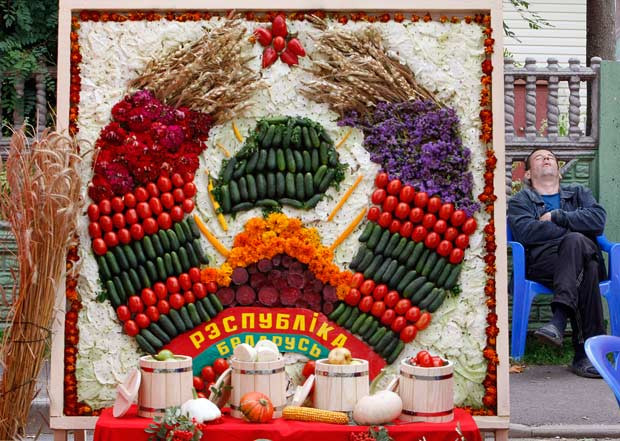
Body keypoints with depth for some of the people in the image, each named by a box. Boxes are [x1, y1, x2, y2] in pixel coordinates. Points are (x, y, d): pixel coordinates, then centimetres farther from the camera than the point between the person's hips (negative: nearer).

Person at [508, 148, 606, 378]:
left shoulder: (579, 193, 31)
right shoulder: (520, 201, 23)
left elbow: (598, 219, 6)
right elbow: (526, 232, -2)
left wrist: (556, 217, 2)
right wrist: (574, 226, -2)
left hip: (585, 254, 2)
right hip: (542, 262, -1)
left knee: (575, 242, -37)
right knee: (586, 272, -35)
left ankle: (559, 319, -43)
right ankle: (588, 349, -41)